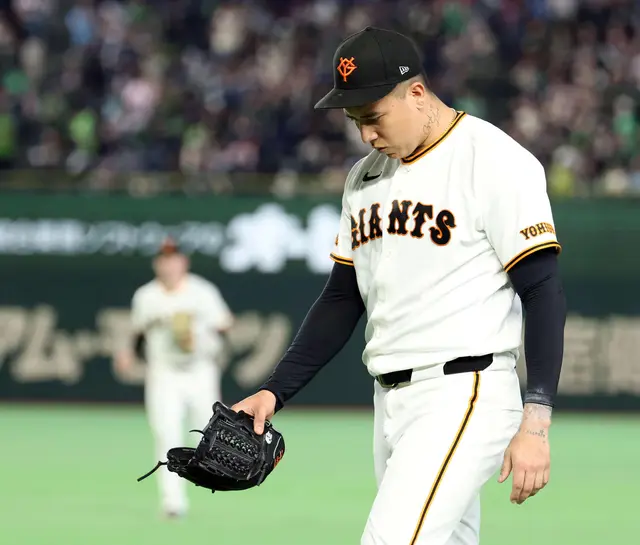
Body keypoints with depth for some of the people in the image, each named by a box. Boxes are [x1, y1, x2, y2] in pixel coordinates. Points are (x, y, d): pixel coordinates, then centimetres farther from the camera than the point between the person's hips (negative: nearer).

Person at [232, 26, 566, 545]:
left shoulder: (496, 162, -9)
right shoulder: (366, 176, 16)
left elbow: (543, 293, -12)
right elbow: (343, 299, 21)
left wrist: (536, 422, -19)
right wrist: (276, 390, 10)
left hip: (462, 395, -8)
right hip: (390, 401, 8)